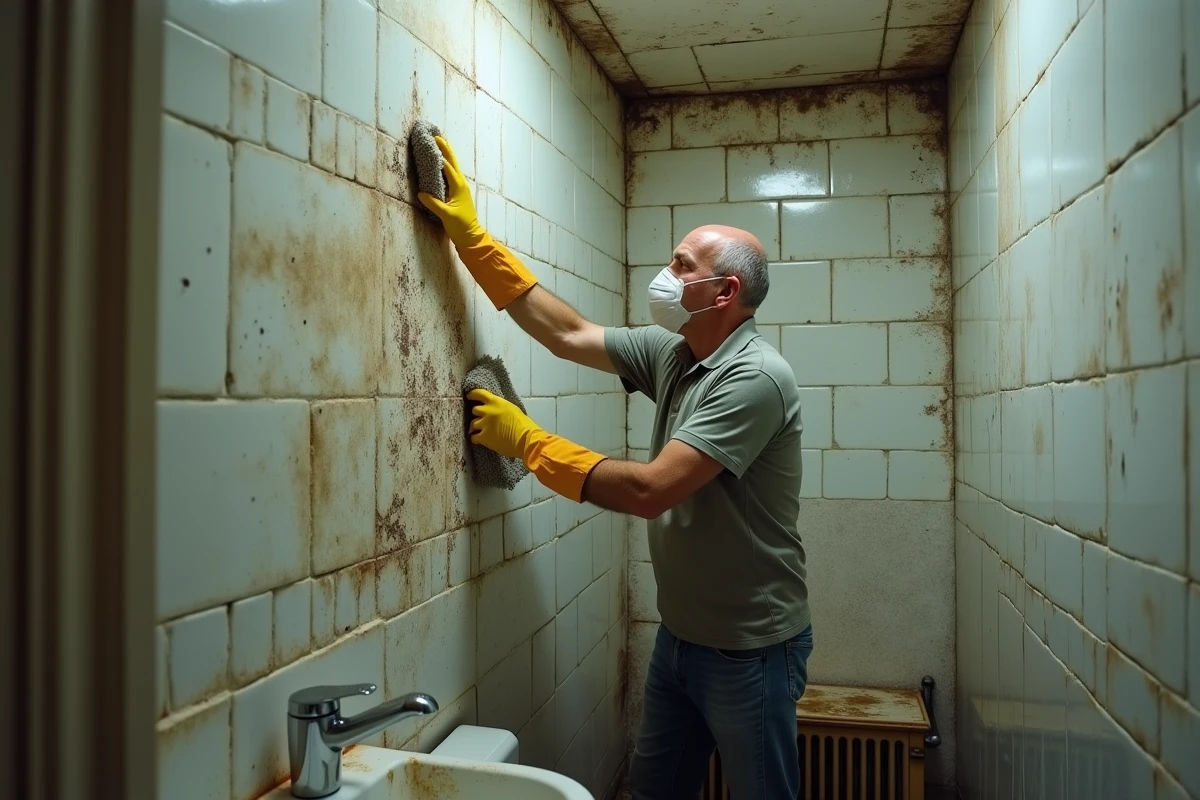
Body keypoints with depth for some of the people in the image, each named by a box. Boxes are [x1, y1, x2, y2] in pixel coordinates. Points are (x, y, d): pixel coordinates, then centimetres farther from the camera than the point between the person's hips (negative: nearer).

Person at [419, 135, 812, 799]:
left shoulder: (754, 377, -24)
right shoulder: (670, 354, 0)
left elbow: (649, 490, -30)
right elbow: (566, 333, 4)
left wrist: (525, 441, -20)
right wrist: (471, 235, 2)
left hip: (751, 651, -7)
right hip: (679, 636, 8)